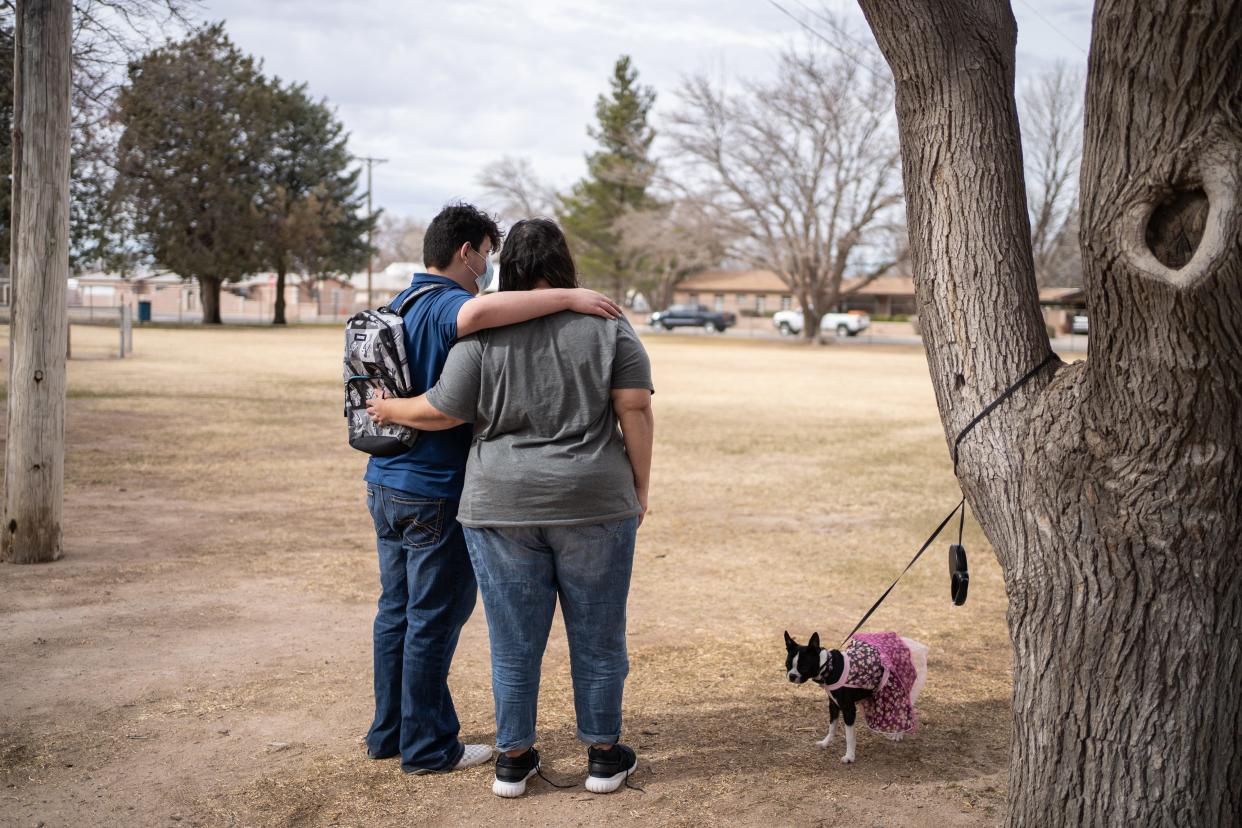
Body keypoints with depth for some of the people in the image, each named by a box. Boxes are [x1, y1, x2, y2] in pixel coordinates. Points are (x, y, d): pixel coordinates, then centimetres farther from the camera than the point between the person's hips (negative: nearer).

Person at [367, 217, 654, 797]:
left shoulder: (484, 334, -3)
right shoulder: (608, 326, 0)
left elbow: (444, 411, -2)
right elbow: (636, 411, -5)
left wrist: (391, 410, 15)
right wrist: (640, 487, 4)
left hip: (503, 508, 0)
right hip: (593, 507, 0)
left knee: (514, 639, 9)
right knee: (597, 635, 11)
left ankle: (513, 759, 19)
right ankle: (603, 756, 20)